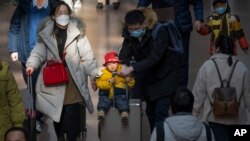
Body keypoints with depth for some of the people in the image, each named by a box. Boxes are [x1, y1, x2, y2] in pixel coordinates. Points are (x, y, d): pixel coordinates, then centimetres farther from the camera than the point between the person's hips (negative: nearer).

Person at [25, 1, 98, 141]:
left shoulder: (77, 31, 0)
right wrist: (32, 65, -19)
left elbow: (87, 55, -3)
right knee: (56, 112, 7)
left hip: (73, 79, -2)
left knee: (72, 113, -5)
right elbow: (39, 52, 1)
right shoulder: (46, 33, 4)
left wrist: (94, 74, -7)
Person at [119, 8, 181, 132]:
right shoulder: (129, 35, -12)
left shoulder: (160, 32, -29)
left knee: (161, 111, -13)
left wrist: (132, 68, -44)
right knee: (150, 111, 11)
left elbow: (154, 58, -36)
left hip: (165, 75, -5)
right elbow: (124, 56, -13)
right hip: (147, 76, 6)